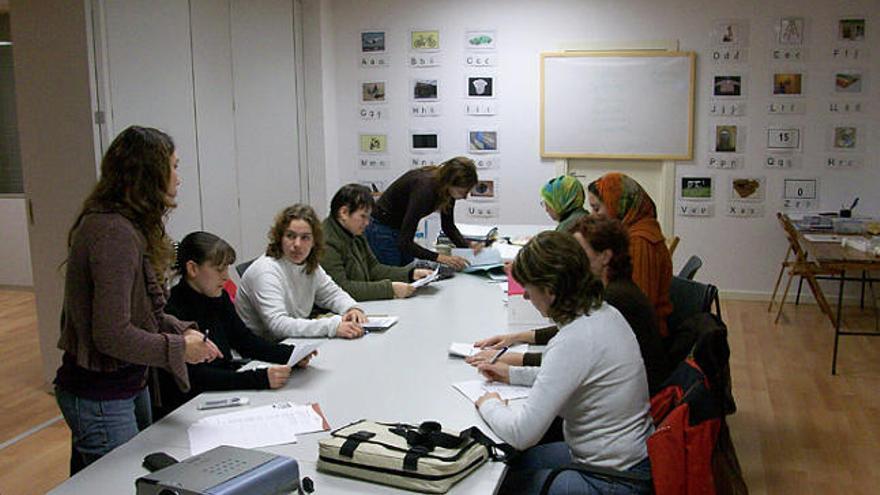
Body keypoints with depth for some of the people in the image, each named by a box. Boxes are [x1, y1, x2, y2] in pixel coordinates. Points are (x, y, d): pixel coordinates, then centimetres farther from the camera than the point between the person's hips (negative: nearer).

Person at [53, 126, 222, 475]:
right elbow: (113, 335, -27)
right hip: (100, 398, -10)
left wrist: (181, 330, -1)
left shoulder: (125, 227, 6)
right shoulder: (114, 234, -25)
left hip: (129, 384, 10)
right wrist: (180, 348, -15)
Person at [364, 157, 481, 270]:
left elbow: (448, 226, 3)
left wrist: (467, 245, -14)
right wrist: (440, 258, -45)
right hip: (382, 231, -8)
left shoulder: (446, 189, -13)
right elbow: (404, 242, -37)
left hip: (403, 229, 8)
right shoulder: (424, 187, -34)